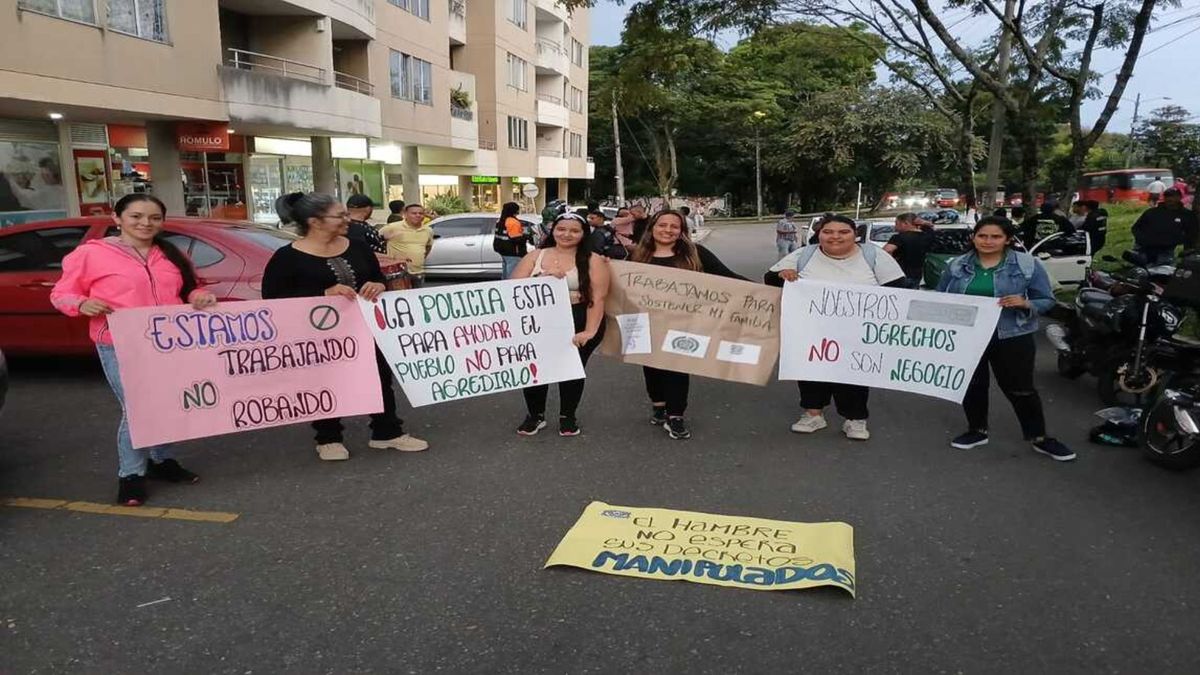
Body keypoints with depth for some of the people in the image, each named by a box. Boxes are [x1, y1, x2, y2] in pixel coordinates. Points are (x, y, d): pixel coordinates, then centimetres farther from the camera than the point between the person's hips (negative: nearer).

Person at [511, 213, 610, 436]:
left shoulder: (593, 260, -2)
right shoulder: (536, 256, 7)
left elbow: (598, 297, -9)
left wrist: (590, 331, -19)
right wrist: (543, 277, -15)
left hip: (579, 322, -2)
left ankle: (568, 416, 27)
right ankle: (535, 415, 20)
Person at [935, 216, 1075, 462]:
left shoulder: (1028, 265, -5)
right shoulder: (957, 265, 2)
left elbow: (1047, 300, -1)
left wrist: (1025, 304, -21)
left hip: (1013, 337, -3)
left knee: (1020, 388, 3)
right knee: (972, 385, 12)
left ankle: (1039, 438, 18)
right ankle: (977, 430, 30)